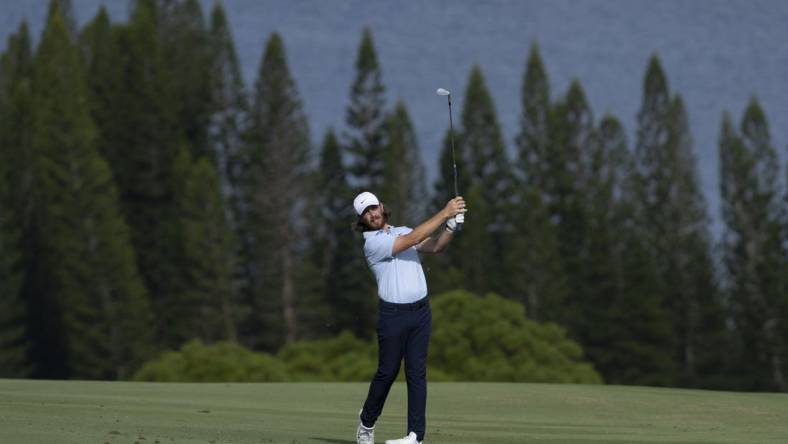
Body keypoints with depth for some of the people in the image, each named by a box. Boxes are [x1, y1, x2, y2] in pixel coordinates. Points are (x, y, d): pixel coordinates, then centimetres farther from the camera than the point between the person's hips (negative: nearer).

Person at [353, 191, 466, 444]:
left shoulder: (402, 231, 13)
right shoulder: (372, 243, -8)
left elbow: (435, 246, -1)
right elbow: (412, 240, -19)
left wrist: (452, 226, -21)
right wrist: (444, 213, -22)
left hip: (420, 311, 5)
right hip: (393, 315, -5)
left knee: (417, 372, -1)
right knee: (387, 372, 2)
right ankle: (367, 421, 26)